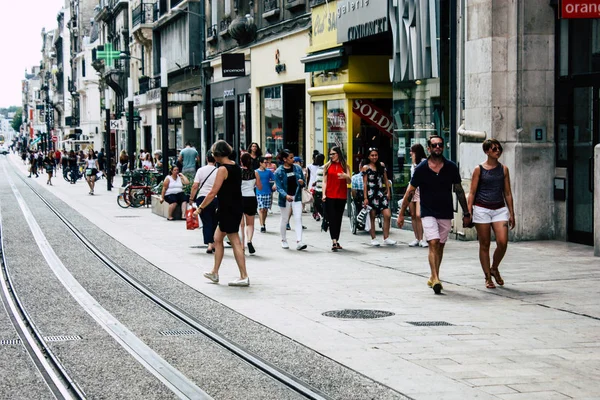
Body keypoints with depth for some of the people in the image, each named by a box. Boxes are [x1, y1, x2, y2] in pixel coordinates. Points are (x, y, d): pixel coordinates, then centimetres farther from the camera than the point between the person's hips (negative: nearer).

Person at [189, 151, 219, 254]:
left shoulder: (201, 170, -1)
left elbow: (195, 186, -6)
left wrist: (191, 198, 4)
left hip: (202, 198, 0)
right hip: (215, 199, 0)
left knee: (206, 222, 3)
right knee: (214, 222, 15)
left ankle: (209, 244, -9)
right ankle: (213, 243, 18)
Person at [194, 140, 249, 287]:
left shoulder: (223, 169, -16)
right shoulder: (236, 167, 10)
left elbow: (213, 193, -18)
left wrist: (200, 208, -12)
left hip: (228, 211, -9)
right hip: (236, 208, 9)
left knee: (235, 242, -6)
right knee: (218, 238, 18)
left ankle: (244, 277, -4)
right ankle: (214, 273, 25)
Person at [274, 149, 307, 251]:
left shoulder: (297, 168, 4)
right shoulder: (279, 172, -7)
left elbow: (303, 182, 14)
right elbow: (278, 187, -13)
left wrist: (302, 183, -11)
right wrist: (286, 195, -30)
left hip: (297, 197, 2)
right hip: (285, 199, -2)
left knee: (298, 219, -10)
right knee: (284, 220, 12)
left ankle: (299, 242, -16)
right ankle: (284, 240, 30)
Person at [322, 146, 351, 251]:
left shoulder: (345, 166, 8)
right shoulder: (327, 166, 7)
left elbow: (349, 181, 2)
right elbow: (324, 181, 5)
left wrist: (346, 176, -22)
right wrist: (323, 194, -7)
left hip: (341, 196, 1)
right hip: (329, 196, -1)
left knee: (338, 219, 7)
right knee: (332, 219, -8)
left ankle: (336, 241, 16)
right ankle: (334, 242, -15)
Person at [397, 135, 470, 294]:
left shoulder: (451, 167, 0)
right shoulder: (421, 169, -5)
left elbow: (459, 191, 9)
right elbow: (410, 192, 1)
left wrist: (466, 213, 10)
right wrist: (401, 213, 1)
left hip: (446, 213, 3)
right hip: (428, 213, -3)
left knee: (440, 246, 9)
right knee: (433, 243, -16)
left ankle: (434, 278, 23)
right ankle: (435, 279, -22)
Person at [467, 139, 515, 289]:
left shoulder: (503, 169, 9)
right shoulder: (479, 169, 1)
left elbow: (508, 193, 12)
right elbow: (472, 192, 0)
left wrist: (511, 213, 10)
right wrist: (468, 211, -8)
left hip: (500, 209, 2)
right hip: (482, 209, -2)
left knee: (503, 242, -11)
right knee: (484, 245, 2)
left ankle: (494, 268, 15)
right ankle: (488, 277, 13)